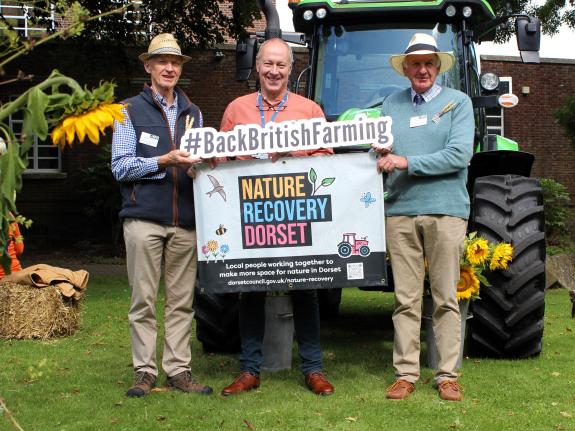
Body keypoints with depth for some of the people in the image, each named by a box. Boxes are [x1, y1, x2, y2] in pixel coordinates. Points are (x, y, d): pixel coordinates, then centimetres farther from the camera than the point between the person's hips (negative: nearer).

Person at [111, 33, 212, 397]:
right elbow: (121, 166, -1)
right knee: (144, 299, -1)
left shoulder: (193, 113, 19)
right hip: (144, 217, -3)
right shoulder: (131, 111, 8)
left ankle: (178, 370, 10)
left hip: (186, 220, 3)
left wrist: (202, 164, -5)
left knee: (182, 300, 4)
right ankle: (145, 371, 6)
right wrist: (163, 161, -13)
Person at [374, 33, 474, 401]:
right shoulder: (391, 105, 14)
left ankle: (448, 375, 9)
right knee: (406, 299, 4)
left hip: (446, 209, -2)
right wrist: (380, 155, -9)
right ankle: (406, 374, 11)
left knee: (446, 298, 2)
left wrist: (407, 162, -13)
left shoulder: (458, 102, 4)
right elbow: (380, 151, 15)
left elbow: (460, 154, -9)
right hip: (400, 210, 3)